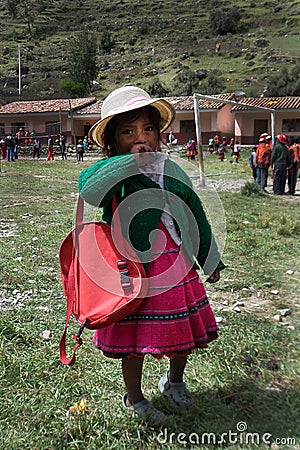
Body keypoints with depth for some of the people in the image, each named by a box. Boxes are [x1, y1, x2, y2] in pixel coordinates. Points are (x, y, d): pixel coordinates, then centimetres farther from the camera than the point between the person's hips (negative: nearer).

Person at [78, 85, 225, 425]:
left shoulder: (172, 171, 6)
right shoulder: (114, 175, -10)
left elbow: (196, 216, 14)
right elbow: (86, 186, -34)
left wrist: (211, 260, 19)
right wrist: (132, 160, -29)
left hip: (178, 266, 6)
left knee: (186, 330, 18)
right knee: (135, 338, 8)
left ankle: (174, 381, 47)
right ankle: (134, 399, 35)